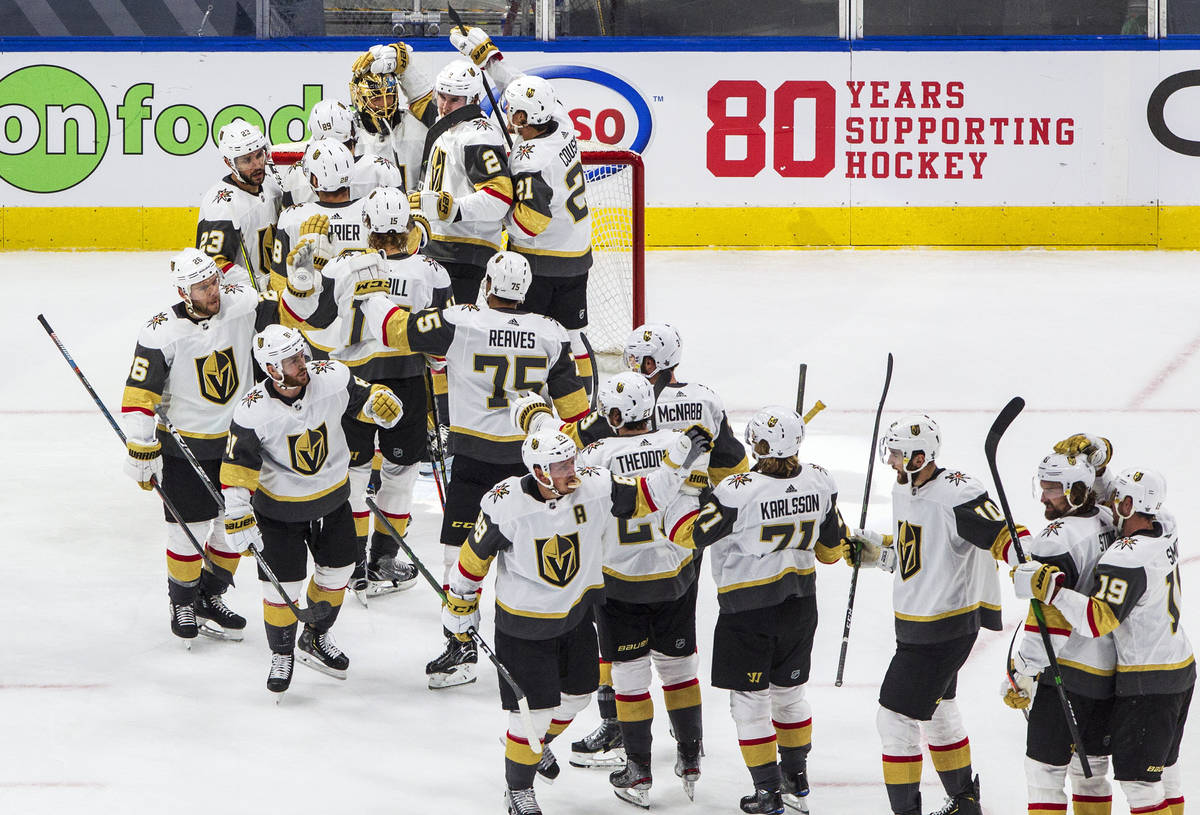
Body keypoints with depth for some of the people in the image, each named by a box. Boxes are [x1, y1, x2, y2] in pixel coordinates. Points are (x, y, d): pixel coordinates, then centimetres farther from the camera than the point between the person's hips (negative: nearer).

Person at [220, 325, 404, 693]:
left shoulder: (332, 378, -20)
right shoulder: (253, 411, -27)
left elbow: (363, 397, -2)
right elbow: (236, 470, -22)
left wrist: (380, 403, -25)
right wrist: (239, 519, -27)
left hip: (332, 496, 4)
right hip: (279, 506, -4)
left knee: (337, 571, 17)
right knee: (283, 583, -2)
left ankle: (315, 639, 42)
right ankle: (281, 654, 23)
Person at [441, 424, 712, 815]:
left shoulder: (596, 487, -16)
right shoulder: (505, 504, -25)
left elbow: (649, 495, -7)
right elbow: (475, 555, -11)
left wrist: (682, 457, -20)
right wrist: (459, 606, -1)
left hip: (576, 612, 5)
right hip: (524, 625, -5)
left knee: (575, 696, 21)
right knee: (534, 711, -1)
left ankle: (535, 744, 52)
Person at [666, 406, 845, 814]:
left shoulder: (739, 490, -25)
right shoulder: (818, 482, -8)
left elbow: (687, 533, -21)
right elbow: (832, 547, 4)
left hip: (749, 612, -5)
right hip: (801, 604, 6)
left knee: (750, 700, 8)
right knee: (789, 690, 22)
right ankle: (796, 776, 36)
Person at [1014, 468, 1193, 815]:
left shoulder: (1128, 558, -26)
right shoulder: (1164, 533, 0)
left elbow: (1097, 620, -31)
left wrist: (1050, 587, -33)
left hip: (1148, 684, -9)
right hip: (1181, 669, 10)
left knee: (1136, 776, -4)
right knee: (1164, 764, 23)